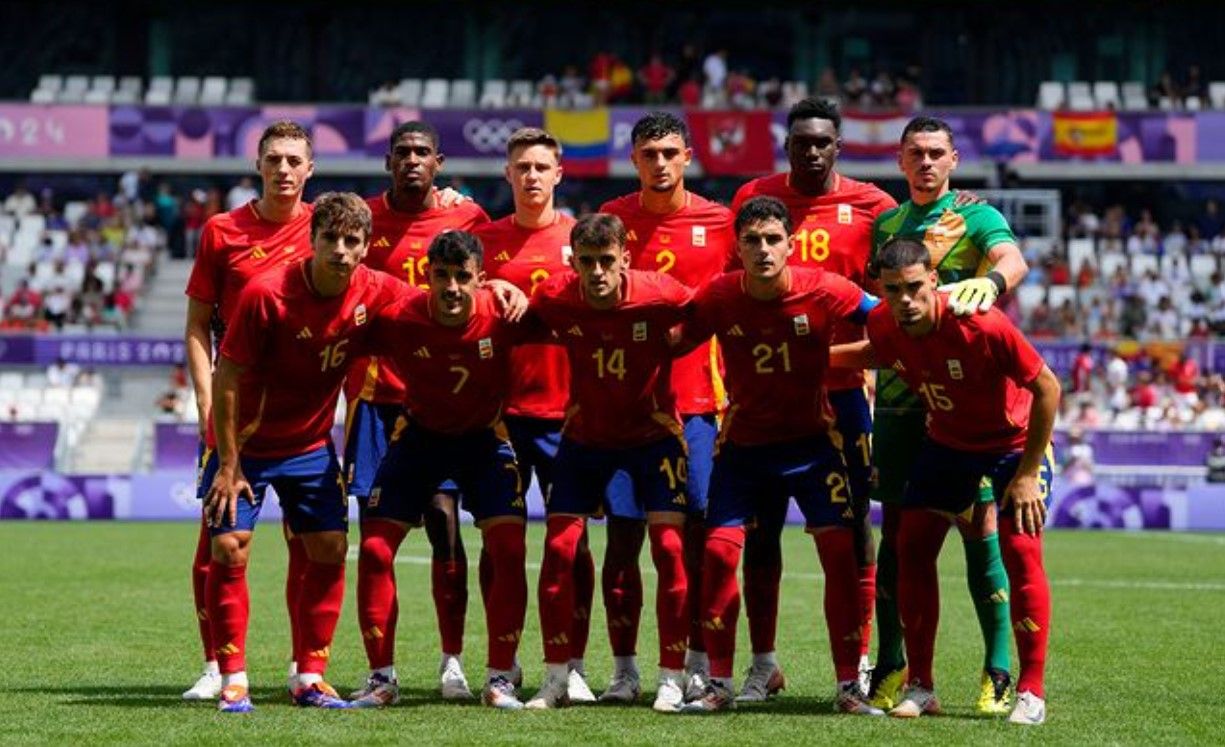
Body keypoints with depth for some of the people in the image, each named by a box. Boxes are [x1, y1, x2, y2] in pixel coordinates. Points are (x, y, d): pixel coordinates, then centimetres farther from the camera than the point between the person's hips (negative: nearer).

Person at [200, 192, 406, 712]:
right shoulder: (267, 294, -24)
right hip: (247, 443, -4)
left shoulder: (376, 293, -13)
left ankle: (308, 678, 10)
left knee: (329, 552, -1)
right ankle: (233, 679, 1)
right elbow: (227, 379, -17)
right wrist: (228, 465, -15)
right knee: (228, 550, -9)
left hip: (311, 445, 4)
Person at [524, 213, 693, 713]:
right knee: (558, 548, -5)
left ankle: (671, 679, 0)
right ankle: (556, 680, 6)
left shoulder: (659, 295, -24)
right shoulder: (555, 299, -19)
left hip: (654, 433, -2)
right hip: (584, 435, 2)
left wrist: (672, 348, -12)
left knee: (668, 546, -11)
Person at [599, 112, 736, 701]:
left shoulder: (719, 223, 3)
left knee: (697, 535, 0)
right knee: (622, 535, 0)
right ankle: (624, 667, 7)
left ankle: (698, 664, 8)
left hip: (697, 402, 0)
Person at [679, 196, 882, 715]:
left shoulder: (824, 291, -17)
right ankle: (719, 685, 6)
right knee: (719, 551, -8)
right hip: (742, 443, 1)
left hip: (812, 439, -1)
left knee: (840, 554, -8)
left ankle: (848, 687, 3)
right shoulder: (718, 297, -14)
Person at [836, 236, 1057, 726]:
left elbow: (1047, 387, -24)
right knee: (912, 546, -3)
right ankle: (920, 687, 7)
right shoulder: (882, 325, -17)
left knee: (1020, 551, -16)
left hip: (1014, 441, -5)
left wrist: (1028, 473, -22)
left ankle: (1031, 694, -7)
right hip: (945, 442, 5)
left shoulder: (981, 326, -33)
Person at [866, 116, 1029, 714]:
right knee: (895, 531, 5)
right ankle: (890, 667, 12)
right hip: (897, 396, 4)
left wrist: (989, 282, -42)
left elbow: (1013, 260, -21)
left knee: (980, 530, -5)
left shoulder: (975, 217, 0)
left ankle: (998, 671, 0)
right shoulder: (883, 225, 15)